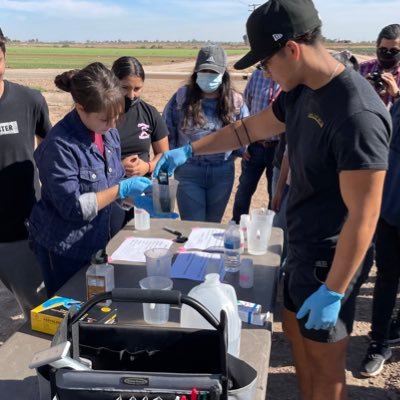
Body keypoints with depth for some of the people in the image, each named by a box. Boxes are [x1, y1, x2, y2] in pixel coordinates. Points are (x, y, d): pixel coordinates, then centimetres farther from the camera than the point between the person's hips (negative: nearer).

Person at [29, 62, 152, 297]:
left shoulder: (109, 132, -2)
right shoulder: (60, 145, -25)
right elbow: (72, 207, -24)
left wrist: (134, 197, -10)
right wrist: (122, 190, -24)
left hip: (98, 240, 7)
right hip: (64, 249, -6)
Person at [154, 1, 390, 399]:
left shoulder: (357, 114, -28)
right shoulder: (300, 92, 0)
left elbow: (363, 215, -26)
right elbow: (250, 128, 15)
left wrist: (333, 290, -22)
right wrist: (188, 150, 16)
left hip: (330, 258, -9)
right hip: (301, 246, 9)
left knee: (324, 359, 11)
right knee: (296, 333, 25)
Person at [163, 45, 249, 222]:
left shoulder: (235, 101, -1)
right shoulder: (182, 97, -5)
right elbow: (167, 131, 2)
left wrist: (231, 154, 3)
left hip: (222, 173, 2)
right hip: (189, 172, -2)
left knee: (213, 226, 17)